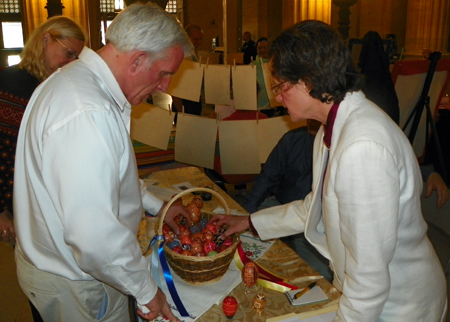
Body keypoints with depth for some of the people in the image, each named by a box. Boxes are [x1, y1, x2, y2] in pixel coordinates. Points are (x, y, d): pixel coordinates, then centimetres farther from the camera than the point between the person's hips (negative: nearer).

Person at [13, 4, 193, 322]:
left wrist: (156, 205, 18)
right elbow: (96, 236, -35)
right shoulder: (88, 113, -34)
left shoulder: (75, 79, 2)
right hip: (74, 286, -9)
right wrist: (146, 290, -20)